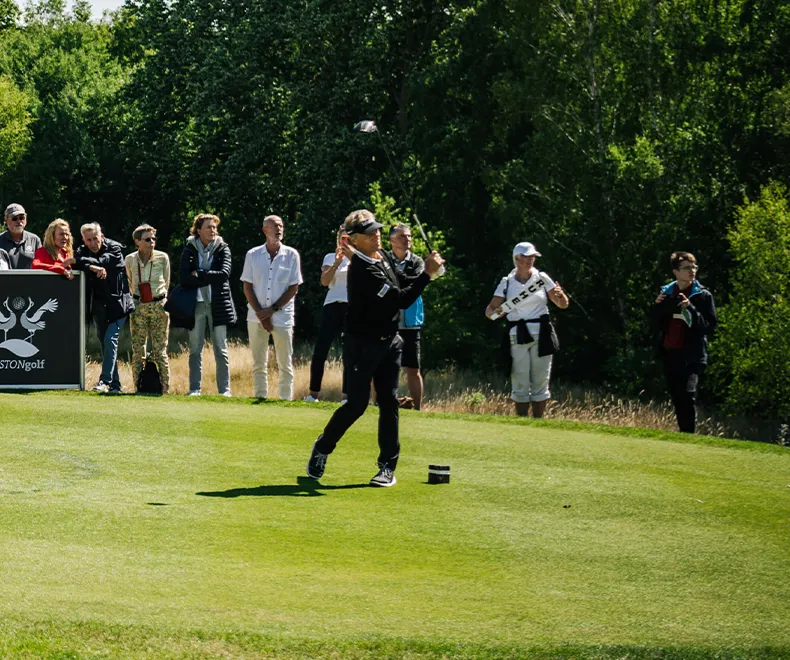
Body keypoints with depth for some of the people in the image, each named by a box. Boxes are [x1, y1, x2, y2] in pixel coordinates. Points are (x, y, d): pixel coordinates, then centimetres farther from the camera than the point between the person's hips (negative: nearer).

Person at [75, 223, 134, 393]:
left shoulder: (114, 248, -8)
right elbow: (76, 264, -15)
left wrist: (81, 261, -20)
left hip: (116, 303, -5)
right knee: (105, 344, 7)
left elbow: (100, 262, -24)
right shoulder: (82, 251, 4)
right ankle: (114, 385, 13)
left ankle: (105, 380, -24)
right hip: (98, 305, 5)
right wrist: (94, 268, -29)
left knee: (110, 340, -17)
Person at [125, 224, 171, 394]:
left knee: (160, 351, -3)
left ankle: (165, 390, -2)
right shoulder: (130, 260, 1)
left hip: (159, 306, -1)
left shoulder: (162, 258, -1)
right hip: (138, 308, 1)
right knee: (137, 351, 0)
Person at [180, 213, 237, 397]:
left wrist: (199, 274, -10)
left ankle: (224, 390, 3)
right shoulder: (190, 249, 5)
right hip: (196, 304, 1)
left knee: (221, 351, 0)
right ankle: (194, 389, 8)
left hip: (218, 304, -1)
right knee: (195, 350, 3)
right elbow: (183, 277, -8)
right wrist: (210, 279, -12)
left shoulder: (222, 249, 4)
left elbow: (224, 274, -11)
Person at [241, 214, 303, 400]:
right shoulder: (253, 255, 5)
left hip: (283, 317, -1)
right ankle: (260, 398, 10)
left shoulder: (291, 255, 2)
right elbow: (247, 287, 4)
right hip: (256, 317, 1)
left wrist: (272, 310, -8)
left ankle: (286, 399, 3)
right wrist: (260, 314, -6)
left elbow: (294, 287, 0)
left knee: (285, 364, -1)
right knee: (258, 364, 5)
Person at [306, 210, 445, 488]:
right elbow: (401, 299, -24)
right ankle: (322, 448, 20)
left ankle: (388, 466, 5)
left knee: (389, 402, 3)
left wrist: (426, 271, -2)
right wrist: (427, 274, -23)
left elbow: (403, 283, 16)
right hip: (363, 346, -7)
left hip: (389, 342, 8)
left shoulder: (384, 257, 5)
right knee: (357, 403, -3)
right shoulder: (362, 271, -23)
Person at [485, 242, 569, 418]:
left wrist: (560, 295, -15)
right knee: (520, 385, -1)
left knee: (540, 383, 2)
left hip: (541, 336, 0)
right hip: (517, 337, 0)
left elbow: (563, 305, 8)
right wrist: (495, 312, -17)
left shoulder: (541, 278, 6)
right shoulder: (507, 283, 6)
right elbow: (489, 310, 6)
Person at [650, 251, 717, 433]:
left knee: (688, 395, -22)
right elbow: (656, 324, 16)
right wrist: (657, 306, -2)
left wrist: (691, 309, -17)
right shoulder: (666, 292, 13)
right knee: (677, 399, 10)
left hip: (692, 356, -5)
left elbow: (710, 326, -7)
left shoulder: (703, 295, 0)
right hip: (669, 354, 5)